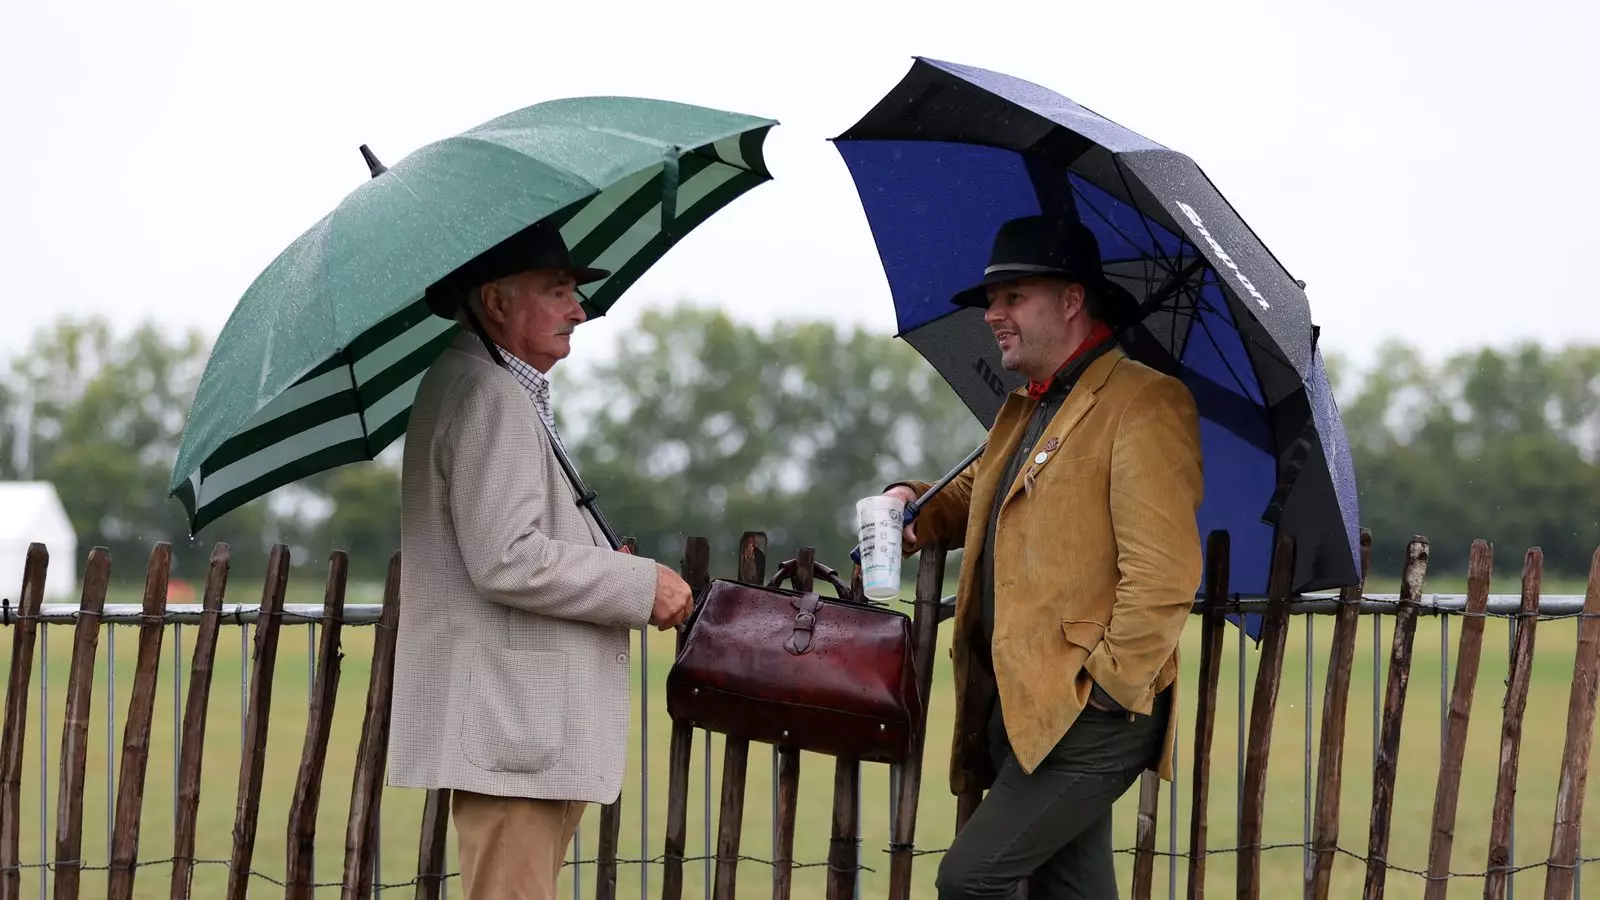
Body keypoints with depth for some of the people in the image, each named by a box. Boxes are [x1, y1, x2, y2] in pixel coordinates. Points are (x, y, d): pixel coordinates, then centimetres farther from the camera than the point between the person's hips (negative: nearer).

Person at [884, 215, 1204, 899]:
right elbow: (974, 497, 33)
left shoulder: (1144, 404, -11)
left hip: (1089, 715, -9)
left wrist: (1107, 687, -18)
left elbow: (1161, 576, -18)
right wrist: (917, 506, 11)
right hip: (1017, 707, 9)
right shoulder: (1023, 411, 19)